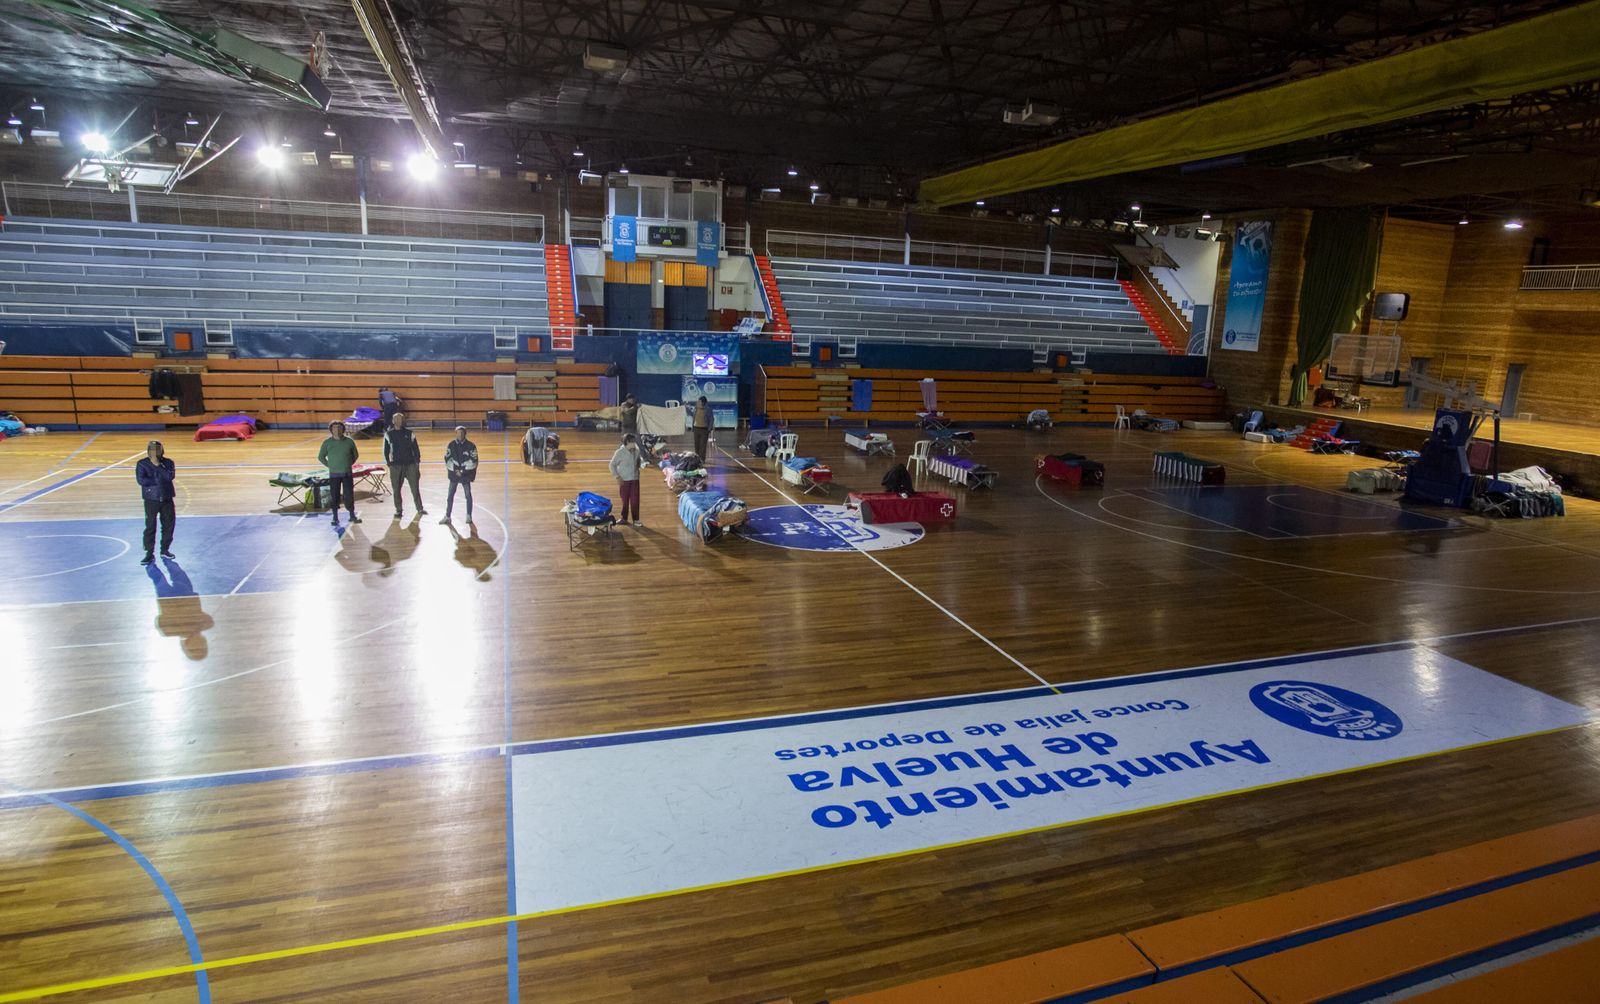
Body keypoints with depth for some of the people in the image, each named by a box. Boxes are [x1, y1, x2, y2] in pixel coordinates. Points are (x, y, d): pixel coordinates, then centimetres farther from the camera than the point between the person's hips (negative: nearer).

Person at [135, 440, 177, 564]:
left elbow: (170, 476, -17)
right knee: (150, 526, -2)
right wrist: (158, 480, -14)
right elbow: (141, 480, -17)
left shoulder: (168, 463, 1)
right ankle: (149, 553, 5)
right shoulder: (142, 464, -4)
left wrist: (158, 465, -19)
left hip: (167, 499, 2)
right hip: (151, 499, -2)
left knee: (168, 524, 9)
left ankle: (165, 550, 24)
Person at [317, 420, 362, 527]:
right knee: (334, 496, 3)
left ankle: (352, 516, 14)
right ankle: (335, 518, 11)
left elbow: (356, 455, 13)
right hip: (334, 474, 0)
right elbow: (321, 457, 9)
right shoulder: (327, 442, -2)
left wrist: (349, 464, 6)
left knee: (349, 494, 3)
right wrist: (330, 466, 3)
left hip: (347, 474, 0)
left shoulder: (349, 441, -1)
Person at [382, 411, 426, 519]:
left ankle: (420, 509, 8)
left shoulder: (410, 433, 4)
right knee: (396, 490, 3)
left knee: (415, 488, -2)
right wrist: (388, 463, 2)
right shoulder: (388, 434, 4)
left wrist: (417, 463, 2)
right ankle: (399, 510, 13)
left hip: (410, 465, 0)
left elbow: (416, 449, 6)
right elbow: (386, 450, 8)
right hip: (395, 466, 1)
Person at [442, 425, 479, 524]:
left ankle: (469, 516, 14)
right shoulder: (451, 445, -1)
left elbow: (474, 461, -8)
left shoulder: (471, 445, -7)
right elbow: (447, 459, -1)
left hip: (466, 474, -2)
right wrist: (456, 470, -11)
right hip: (454, 473, 2)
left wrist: (462, 471, -12)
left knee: (468, 495, 2)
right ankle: (447, 517, 12)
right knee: (450, 495, 5)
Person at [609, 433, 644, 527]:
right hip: (624, 480, -3)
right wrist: (617, 476, -11)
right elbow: (612, 465, -6)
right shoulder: (620, 452, -12)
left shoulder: (636, 451, 0)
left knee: (635, 500, 1)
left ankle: (636, 519, 10)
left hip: (635, 479, 3)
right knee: (625, 500, 6)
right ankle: (624, 518, 21)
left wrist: (642, 463, -3)